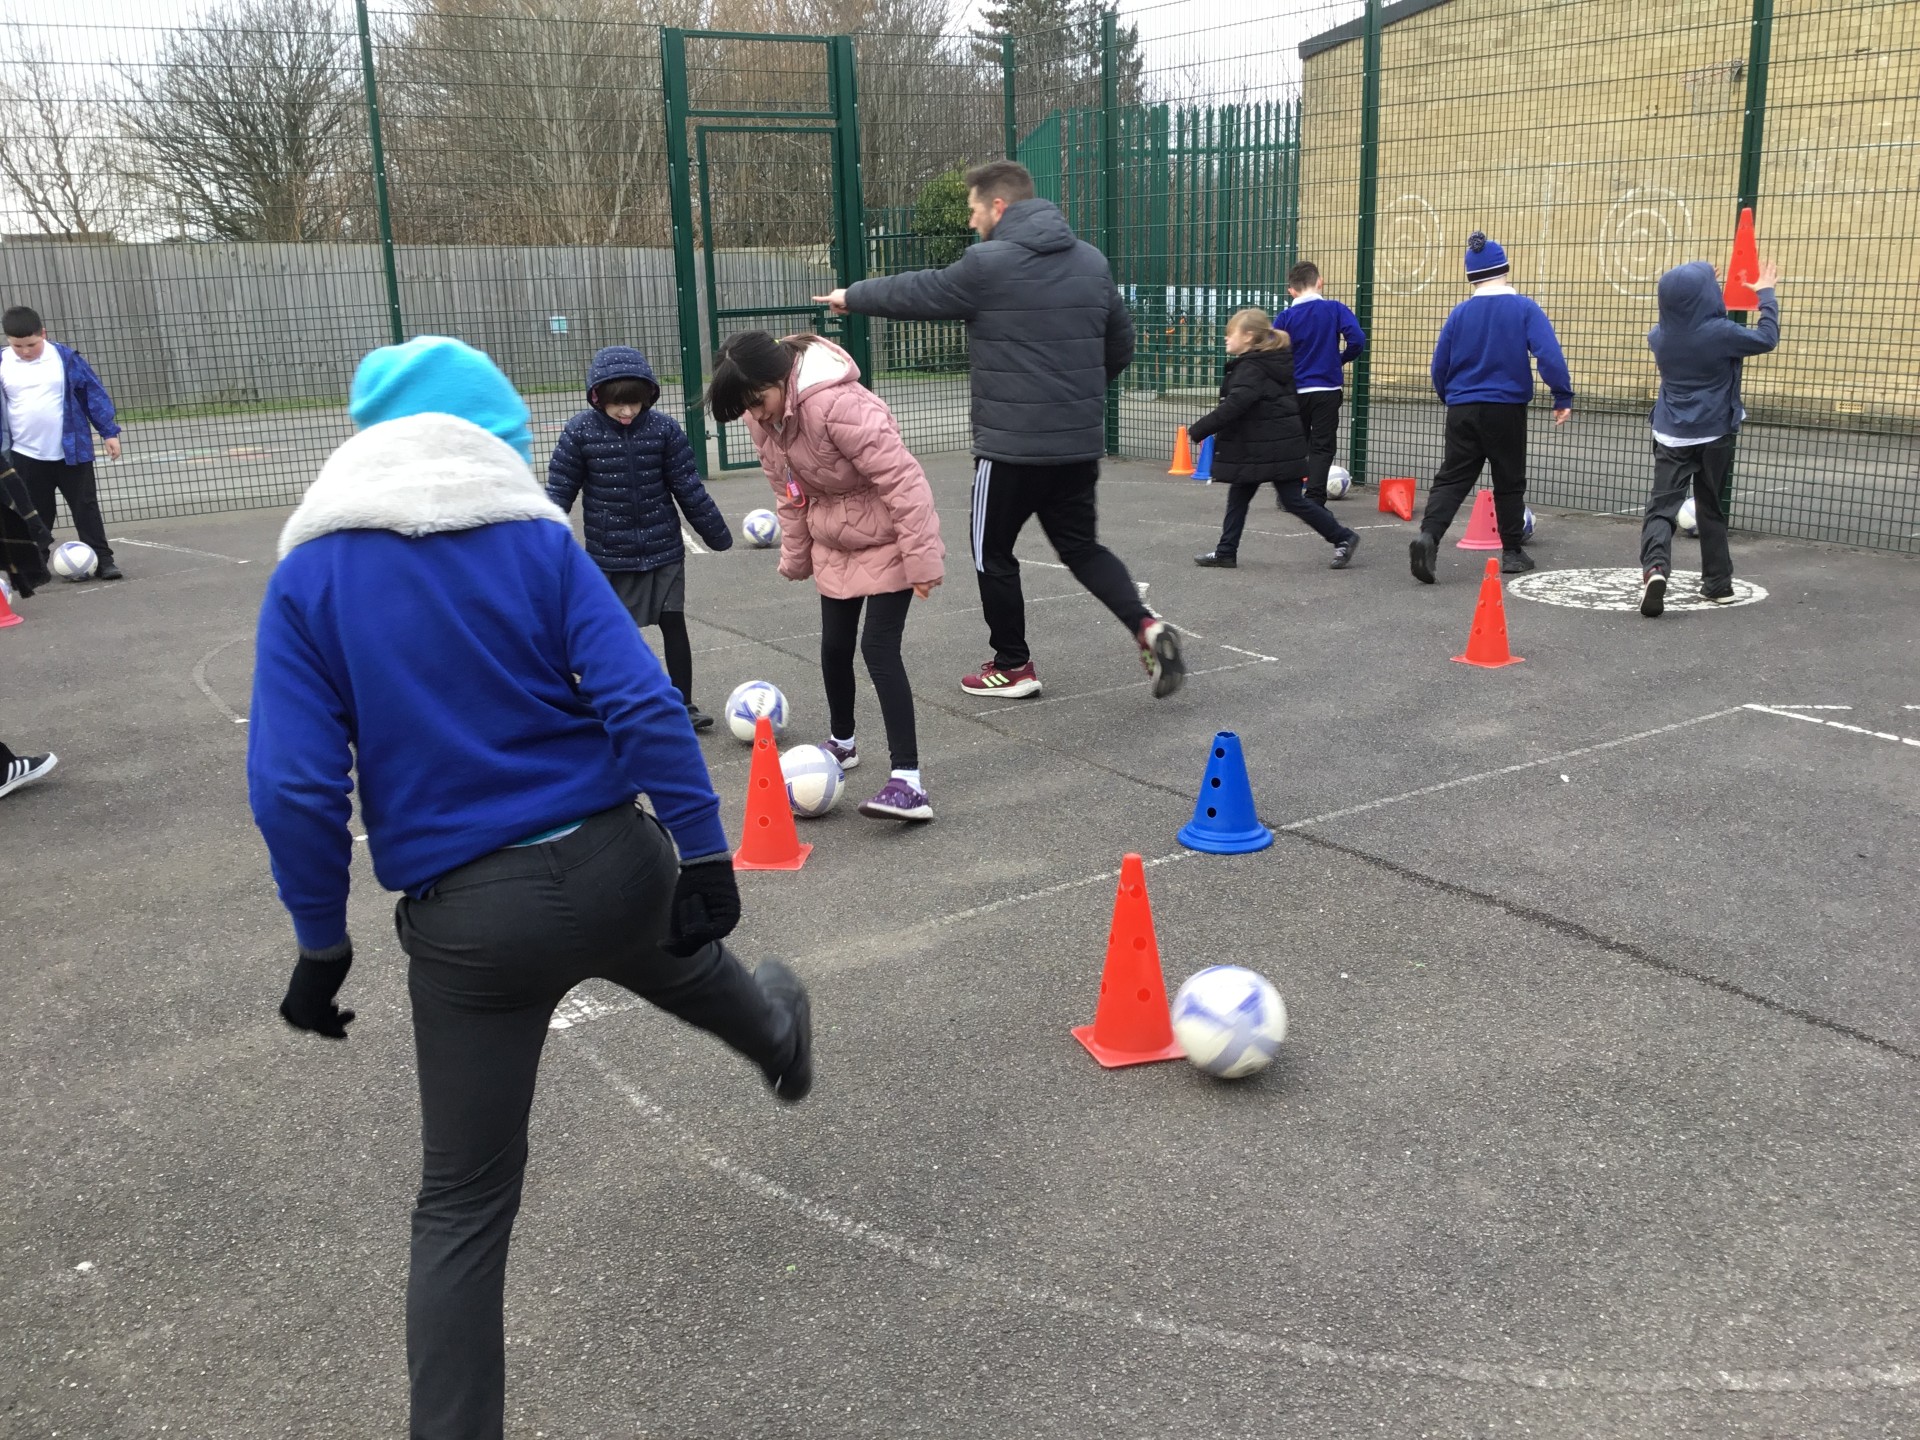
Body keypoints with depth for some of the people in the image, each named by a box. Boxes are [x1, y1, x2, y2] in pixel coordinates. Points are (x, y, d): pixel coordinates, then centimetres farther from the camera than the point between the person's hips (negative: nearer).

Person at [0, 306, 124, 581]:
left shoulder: (66, 359, -6)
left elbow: (94, 393, -1)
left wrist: (108, 432, -2)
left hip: (71, 451, -2)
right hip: (26, 455, 2)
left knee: (86, 506, 3)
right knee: (35, 513, 11)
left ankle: (102, 560, 8)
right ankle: (35, 565, 21)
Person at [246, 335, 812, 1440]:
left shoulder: (309, 576, -3)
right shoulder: (538, 541, -4)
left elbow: (294, 786, -9)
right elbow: (645, 706, -12)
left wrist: (322, 943, 1)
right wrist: (705, 854, -8)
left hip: (465, 920, -1)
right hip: (612, 870, 1)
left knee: (465, 1201, 12)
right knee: (688, 964, 37)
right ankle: (781, 1038, 68)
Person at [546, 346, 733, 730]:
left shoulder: (664, 429, -7)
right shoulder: (581, 432, -10)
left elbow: (689, 488, 0)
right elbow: (559, 491, -5)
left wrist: (716, 534, 7)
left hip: (664, 549, 1)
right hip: (610, 554, -1)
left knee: (673, 623, 4)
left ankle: (683, 704, 16)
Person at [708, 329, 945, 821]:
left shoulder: (839, 404, -33)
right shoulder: (763, 417, -7)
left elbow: (901, 478, -31)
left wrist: (922, 555, -28)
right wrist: (795, 556, 13)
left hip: (888, 540, -8)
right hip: (834, 543, 8)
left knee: (879, 647, -16)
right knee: (834, 645, 14)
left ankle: (908, 780, -16)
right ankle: (842, 742, 39)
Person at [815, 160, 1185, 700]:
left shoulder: (988, 264, -12)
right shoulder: (1092, 261, 7)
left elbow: (915, 293, 1)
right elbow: (1121, 342, 13)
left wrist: (851, 296, 17)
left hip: (1011, 446, -6)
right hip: (1081, 442, 6)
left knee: (993, 554, 12)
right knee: (1080, 546, 18)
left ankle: (1013, 667, 20)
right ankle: (1146, 626, -3)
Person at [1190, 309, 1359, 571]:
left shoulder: (1251, 368, -19)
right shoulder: (1272, 362, 12)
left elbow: (1234, 405, -29)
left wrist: (1198, 429, -25)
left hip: (1274, 448, -10)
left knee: (1294, 500, -2)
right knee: (1238, 496, 12)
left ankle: (1343, 538, 8)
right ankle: (1226, 552, 17)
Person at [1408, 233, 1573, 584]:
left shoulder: (1460, 313, 3)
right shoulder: (1524, 309, -5)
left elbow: (1439, 367, 8)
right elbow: (1549, 355, -16)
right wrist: (1563, 397, -9)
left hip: (1463, 410, 2)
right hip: (1506, 409, -2)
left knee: (1451, 479, 3)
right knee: (1509, 483, 12)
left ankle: (1428, 536, -21)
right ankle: (1512, 553, 20)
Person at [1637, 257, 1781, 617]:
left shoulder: (1660, 336, -3)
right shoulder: (1720, 333, -15)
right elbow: (1767, 339, 2)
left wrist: (1687, 289, 28)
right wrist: (1767, 294, 16)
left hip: (1671, 436, 1)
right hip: (1714, 435, -1)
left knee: (1662, 506, -4)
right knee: (1710, 509, 13)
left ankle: (1654, 567, -32)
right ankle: (1718, 584, 20)